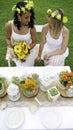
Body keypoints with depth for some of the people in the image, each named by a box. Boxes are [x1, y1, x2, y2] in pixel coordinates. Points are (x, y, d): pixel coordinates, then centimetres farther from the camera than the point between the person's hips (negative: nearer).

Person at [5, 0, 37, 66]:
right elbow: (8, 38, 0)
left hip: (28, 51, 0)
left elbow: (34, 42, -7)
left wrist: (25, 52, -17)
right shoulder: (9, 25, -19)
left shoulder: (31, 27, -21)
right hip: (15, 51, 1)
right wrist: (10, 48, -16)